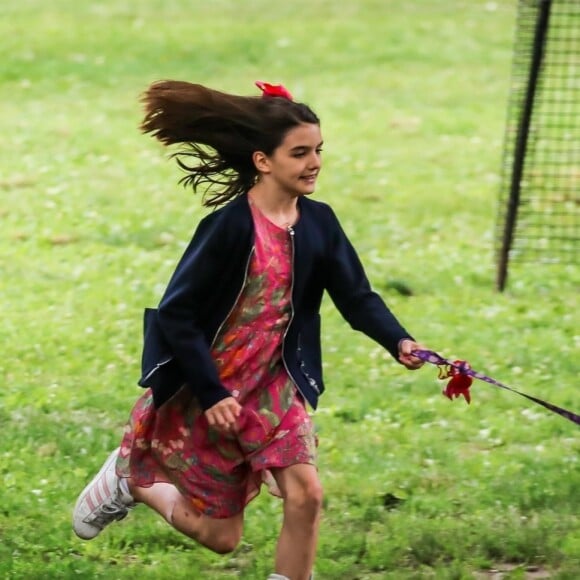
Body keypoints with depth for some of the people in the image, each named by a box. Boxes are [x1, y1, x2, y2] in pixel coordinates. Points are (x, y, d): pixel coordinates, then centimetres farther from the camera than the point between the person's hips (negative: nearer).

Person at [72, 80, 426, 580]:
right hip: (208, 393, -5)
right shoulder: (230, 227, -22)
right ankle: (127, 481, 31)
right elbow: (175, 315, -19)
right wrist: (212, 395, -20)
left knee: (306, 493, -12)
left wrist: (398, 341, -23)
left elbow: (356, 295, -4)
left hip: (273, 386, 5)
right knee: (220, 535, 5)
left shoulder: (318, 223, -3)